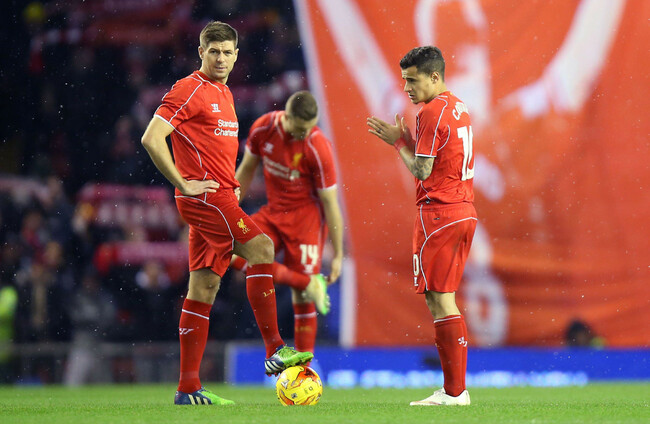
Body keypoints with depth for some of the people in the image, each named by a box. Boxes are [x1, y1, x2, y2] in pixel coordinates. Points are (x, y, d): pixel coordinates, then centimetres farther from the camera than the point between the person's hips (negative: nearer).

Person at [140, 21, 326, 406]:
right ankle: (275, 350, -17)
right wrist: (184, 184, -16)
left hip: (221, 198, 9)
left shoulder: (225, 95, 20)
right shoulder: (189, 90, -9)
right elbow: (152, 138, -16)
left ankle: (188, 389, 6)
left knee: (204, 288, 6)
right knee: (262, 249, -18)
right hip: (203, 197, -9)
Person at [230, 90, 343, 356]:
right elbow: (246, 169, 9)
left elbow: (330, 203, -14)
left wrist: (338, 255, -11)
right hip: (273, 212, 5)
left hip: (306, 215, -5)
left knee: (301, 297, -8)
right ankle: (308, 283, -20)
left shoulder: (318, 148, -21)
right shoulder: (263, 128, -9)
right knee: (232, 251, -21)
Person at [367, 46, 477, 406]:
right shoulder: (460, 110, 16)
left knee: (438, 298, -7)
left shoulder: (431, 113, -13)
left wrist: (399, 143, 0)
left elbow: (422, 171, -14)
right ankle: (455, 388, 11)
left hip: (438, 213, -9)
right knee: (445, 299, 13)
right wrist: (405, 139, 14)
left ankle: (454, 392, -8)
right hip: (464, 211, 9)